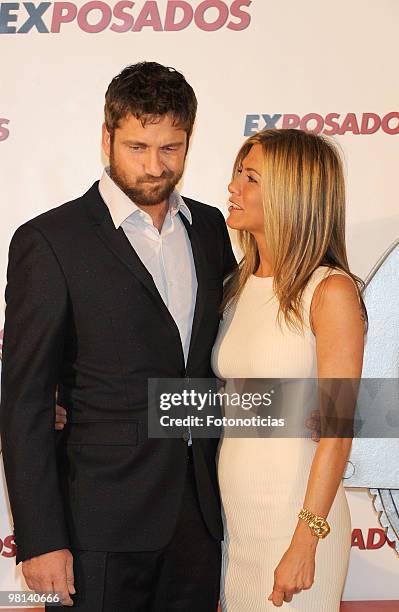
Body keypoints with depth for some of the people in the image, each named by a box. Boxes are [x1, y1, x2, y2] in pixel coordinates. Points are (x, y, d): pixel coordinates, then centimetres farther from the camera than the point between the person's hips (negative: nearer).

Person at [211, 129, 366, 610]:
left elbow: (337, 429, -15)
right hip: (231, 514, 6)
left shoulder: (331, 291, -13)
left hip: (295, 515, -6)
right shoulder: (236, 286, 6)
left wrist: (305, 543, -18)